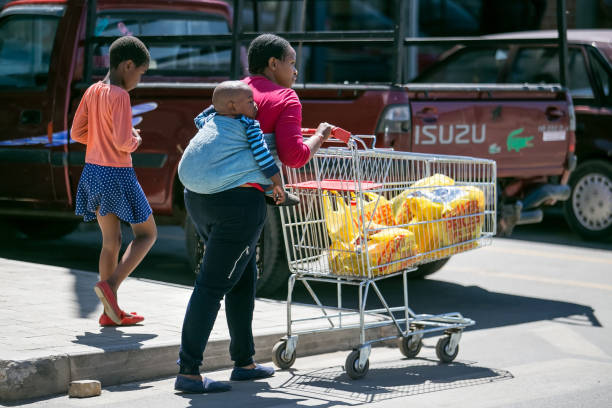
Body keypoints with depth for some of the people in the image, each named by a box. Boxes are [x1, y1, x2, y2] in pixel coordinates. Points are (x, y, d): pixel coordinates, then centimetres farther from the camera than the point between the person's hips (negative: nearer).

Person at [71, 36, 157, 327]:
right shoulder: (120, 96, -17)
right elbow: (124, 142, -22)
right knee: (147, 233, 7)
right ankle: (111, 284, -9)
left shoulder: (92, 92, 6)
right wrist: (136, 140, -1)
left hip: (93, 172, 7)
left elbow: (77, 133, 9)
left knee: (111, 241, 13)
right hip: (118, 174, -7)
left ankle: (110, 311, 13)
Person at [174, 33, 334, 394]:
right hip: (239, 200, -8)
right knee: (213, 283, -8)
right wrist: (319, 138, 11)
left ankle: (244, 362, 26)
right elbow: (293, 155, -9)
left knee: (243, 276, 21)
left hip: (199, 195, 8)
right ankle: (189, 372, -9)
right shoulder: (286, 99, 1)